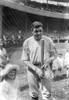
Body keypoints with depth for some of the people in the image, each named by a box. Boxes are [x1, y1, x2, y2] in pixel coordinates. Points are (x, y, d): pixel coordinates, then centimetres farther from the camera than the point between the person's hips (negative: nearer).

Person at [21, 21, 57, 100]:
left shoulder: (48, 40, -4)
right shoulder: (27, 42, -6)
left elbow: (54, 55, 5)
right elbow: (25, 60, -4)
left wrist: (48, 61, -17)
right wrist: (36, 69, -16)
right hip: (32, 68, 0)